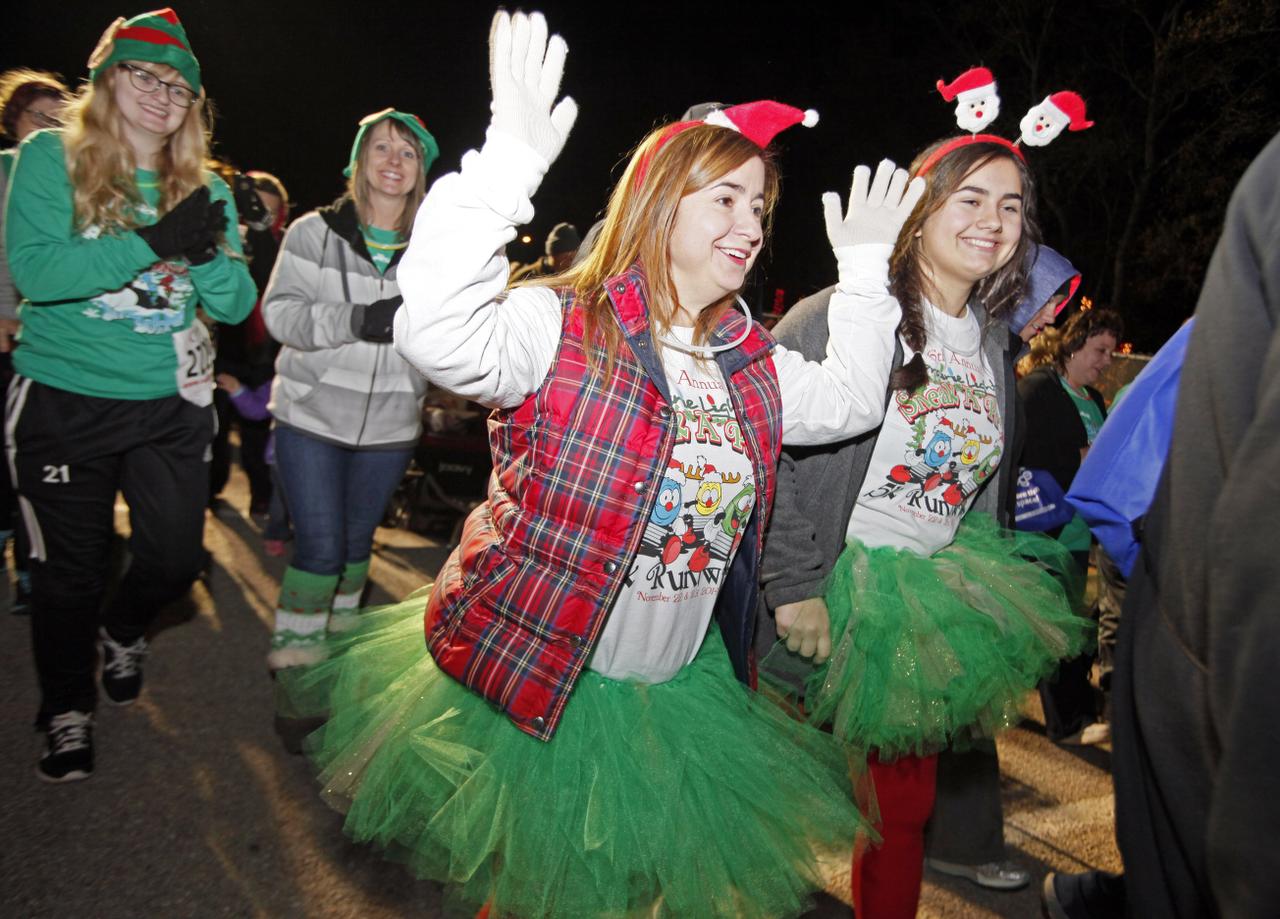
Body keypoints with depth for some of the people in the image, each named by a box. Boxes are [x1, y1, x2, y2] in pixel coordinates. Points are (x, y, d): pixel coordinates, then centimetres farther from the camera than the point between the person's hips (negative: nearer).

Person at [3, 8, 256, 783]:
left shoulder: (205, 189, 3)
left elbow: (236, 306, -1)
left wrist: (208, 254, -21)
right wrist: (154, 242, -26)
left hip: (170, 405, 3)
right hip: (65, 402, -2)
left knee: (176, 559, 4)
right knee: (71, 567, 9)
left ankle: (123, 632, 40)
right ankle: (67, 709, 33)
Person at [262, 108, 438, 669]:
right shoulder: (315, 232, -1)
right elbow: (281, 311, -11)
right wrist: (358, 320, -26)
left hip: (389, 426, 2)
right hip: (312, 415, -2)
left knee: (358, 537, 16)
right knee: (319, 543, -4)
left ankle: (341, 631, 39)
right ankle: (296, 646, 16)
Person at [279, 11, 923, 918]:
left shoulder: (749, 359, 5)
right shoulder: (563, 323, -19)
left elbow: (849, 400, 14)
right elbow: (437, 334, -36)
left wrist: (866, 269, 9)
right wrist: (507, 166, -41)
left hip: (685, 691, 7)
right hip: (532, 684, -6)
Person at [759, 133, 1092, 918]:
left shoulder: (993, 338, 9)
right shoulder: (839, 317, -14)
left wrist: (987, 580, 17)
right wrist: (795, 587, -19)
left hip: (930, 594, 6)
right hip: (830, 592, -6)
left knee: (904, 799, 13)